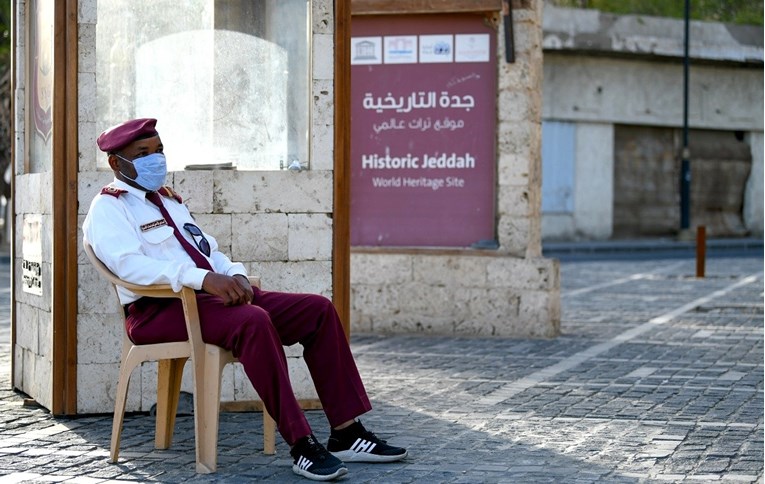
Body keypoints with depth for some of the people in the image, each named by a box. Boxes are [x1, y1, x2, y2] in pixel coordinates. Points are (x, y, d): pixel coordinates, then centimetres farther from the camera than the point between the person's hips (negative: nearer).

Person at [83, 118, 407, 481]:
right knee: (253, 321, -36)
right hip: (161, 309, -8)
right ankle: (301, 445, -34)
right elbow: (129, 263, -20)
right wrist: (203, 277, -30)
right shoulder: (108, 208, -1)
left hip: (213, 295, 9)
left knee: (318, 310, -6)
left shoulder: (169, 201, 26)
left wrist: (234, 274, -2)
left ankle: (346, 433, -9)